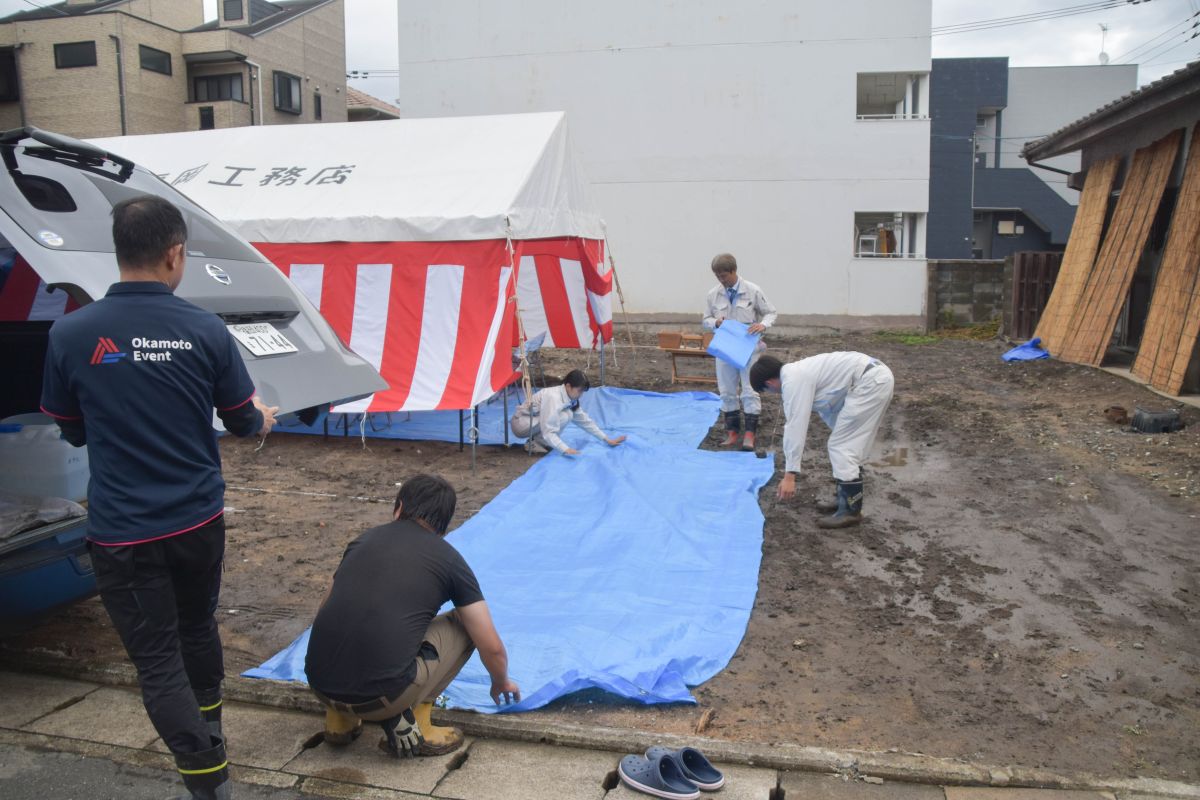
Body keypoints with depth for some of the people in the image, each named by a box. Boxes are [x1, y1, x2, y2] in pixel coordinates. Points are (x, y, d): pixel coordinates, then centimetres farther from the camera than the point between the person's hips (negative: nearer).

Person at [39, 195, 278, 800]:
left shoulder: (70, 334, -10)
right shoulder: (205, 330, -10)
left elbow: (72, 432, 4)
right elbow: (242, 422, 1)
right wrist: (262, 416, 24)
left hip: (122, 531, -2)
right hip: (200, 520, 2)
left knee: (157, 660, 7)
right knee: (197, 626, 25)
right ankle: (209, 729, 47)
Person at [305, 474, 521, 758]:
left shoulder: (365, 540, 17)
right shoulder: (448, 559, 6)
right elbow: (491, 647, 8)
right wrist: (501, 682, 33)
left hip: (320, 687, 5)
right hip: (380, 697, -5)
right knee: (463, 625, 15)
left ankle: (339, 719, 22)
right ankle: (405, 723, 6)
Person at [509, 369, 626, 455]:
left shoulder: (570, 399, -2)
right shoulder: (554, 398, -28)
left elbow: (585, 421, 6)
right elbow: (548, 432, -31)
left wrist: (607, 439, 4)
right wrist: (566, 450, -40)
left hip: (533, 420, 9)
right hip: (521, 422, -9)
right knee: (564, 416, -23)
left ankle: (537, 439, 6)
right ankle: (534, 443, -11)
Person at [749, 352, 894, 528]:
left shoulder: (793, 381, -13)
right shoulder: (799, 372, 17)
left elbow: (795, 427, -18)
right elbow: (828, 405, 28)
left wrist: (789, 474, -17)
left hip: (870, 382, -10)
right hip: (878, 376, 10)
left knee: (842, 446, -5)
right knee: (850, 445, 19)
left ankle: (850, 511, 1)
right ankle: (846, 499, 29)